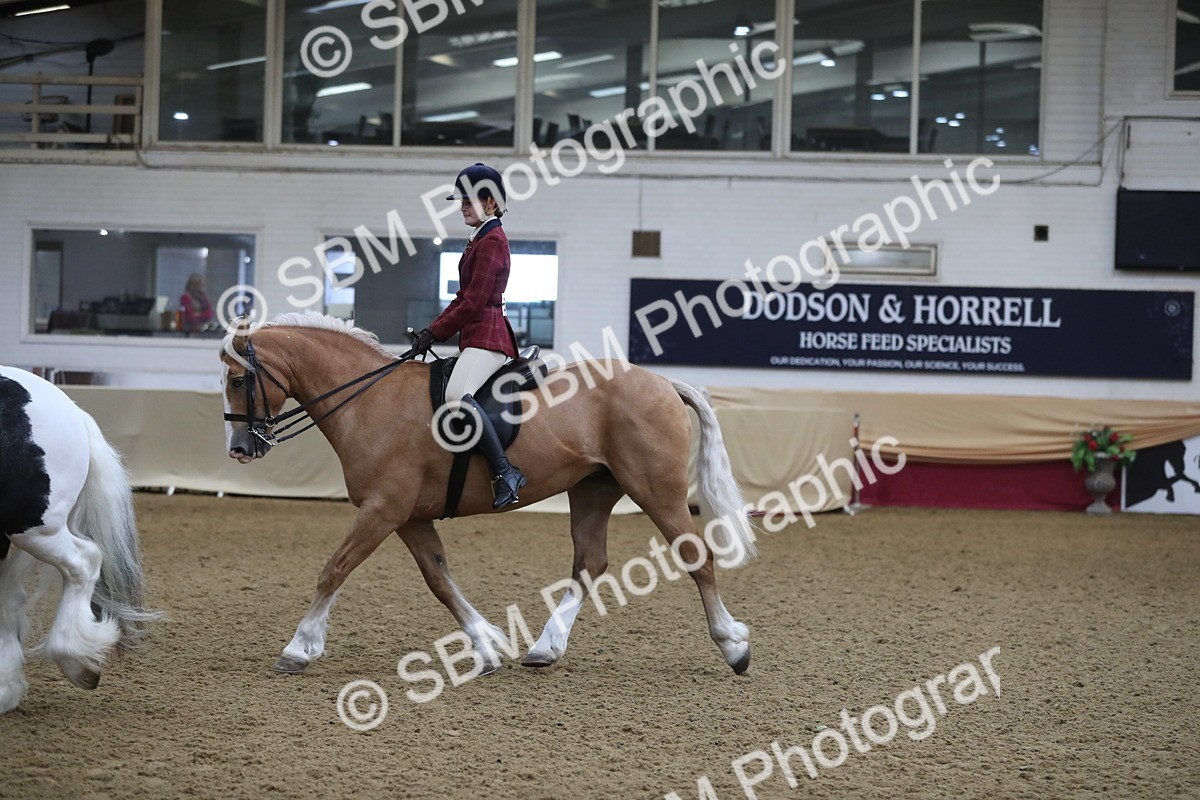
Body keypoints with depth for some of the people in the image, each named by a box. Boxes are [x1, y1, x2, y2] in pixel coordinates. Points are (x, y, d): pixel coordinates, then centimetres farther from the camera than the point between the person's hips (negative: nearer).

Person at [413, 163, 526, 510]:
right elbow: (463, 297, 23)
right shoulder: (479, 240, 22)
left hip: (487, 336, -12)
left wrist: (436, 333, -11)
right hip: (475, 338, 12)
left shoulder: (491, 241, -10)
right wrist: (432, 330, 11)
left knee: (457, 394, -32)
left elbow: (474, 302, -16)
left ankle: (505, 472, -34)